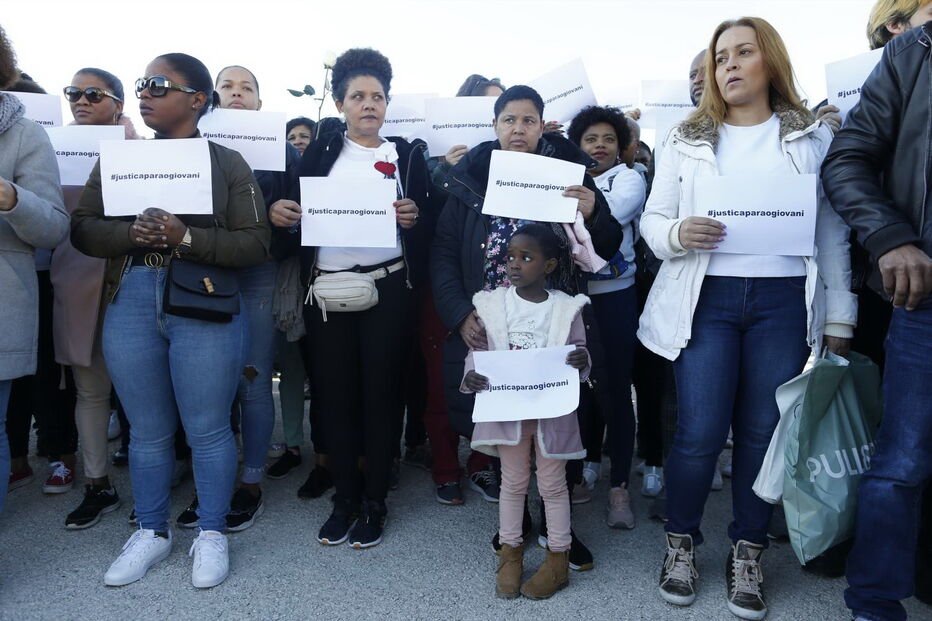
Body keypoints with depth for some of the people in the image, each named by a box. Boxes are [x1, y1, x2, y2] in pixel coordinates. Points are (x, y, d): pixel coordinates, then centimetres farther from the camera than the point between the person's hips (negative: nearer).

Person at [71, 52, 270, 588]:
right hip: (130, 306, 4)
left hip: (204, 309, -3)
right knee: (148, 430, 13)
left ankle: (212, 534, 22)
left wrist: (186, 238, -19)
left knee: (208, 429, 4)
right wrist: (133, 233, -14)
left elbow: (255, 244, -7)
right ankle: (152, 532, 30)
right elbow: (83, 229, 6)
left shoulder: (228, 163, 1)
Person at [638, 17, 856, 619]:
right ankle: (681, 543, 21)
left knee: (763, 433, 5)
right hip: (707, 298, 0)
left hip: (784, 302, 1)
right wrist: (677, 234, -17)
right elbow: (652, 217, 6)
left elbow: (833, 232, 6)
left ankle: (747, 556, 24)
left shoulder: (813, 136, 9)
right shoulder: (688, 139, 9)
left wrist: (839, 321, 2)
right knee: (700, 433, -3)